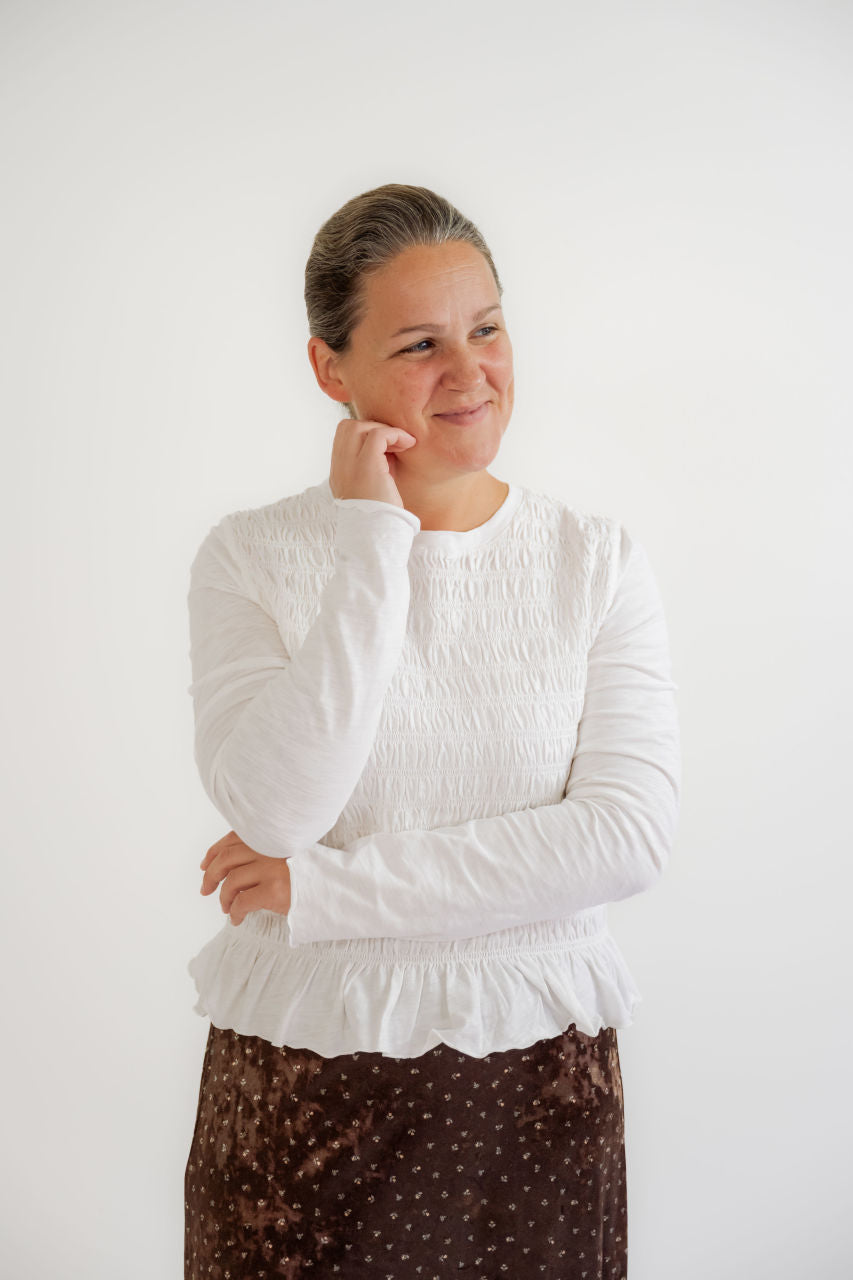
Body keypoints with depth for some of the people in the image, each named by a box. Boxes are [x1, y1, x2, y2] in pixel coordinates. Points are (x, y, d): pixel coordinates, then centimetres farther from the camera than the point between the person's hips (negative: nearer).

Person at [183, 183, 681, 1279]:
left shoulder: (599, 561, -2)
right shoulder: (251, 557, -5)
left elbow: (630, 833, -13)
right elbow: (273, 809, -18)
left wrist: (323, 887, -15)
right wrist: (373, 539, -18)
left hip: (538, 1075, 1)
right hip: (304, 1080, -1)